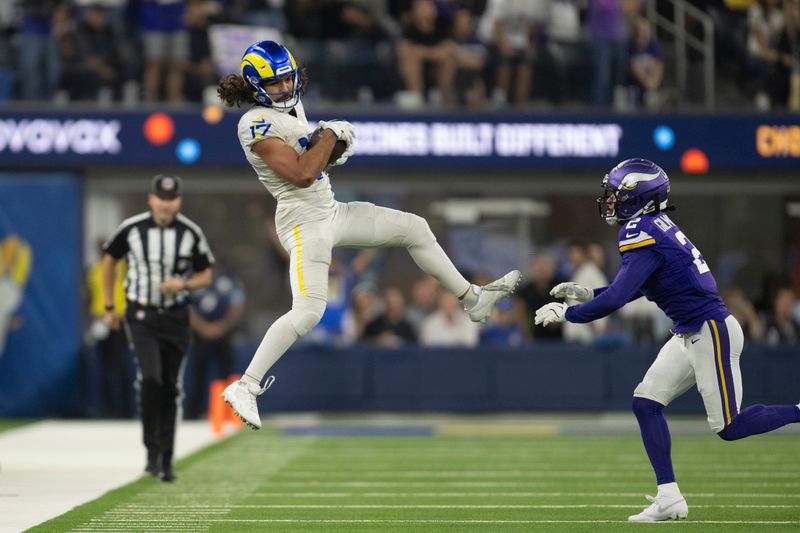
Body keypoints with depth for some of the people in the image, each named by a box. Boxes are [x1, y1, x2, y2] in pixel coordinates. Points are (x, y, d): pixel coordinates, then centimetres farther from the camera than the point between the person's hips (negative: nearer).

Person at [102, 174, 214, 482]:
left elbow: (205, 275, 5)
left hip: (175, 318, 2)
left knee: (170, 390, 5)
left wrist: (183, 285, -17)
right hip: (141, 315, -2)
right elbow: (110, 260, 10)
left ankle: (166, 460, 15)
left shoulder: (191, 233, -5)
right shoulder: (131, 229, -7)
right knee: (150, 379, -21)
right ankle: (152, 450, -9)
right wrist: (109, 307, 12)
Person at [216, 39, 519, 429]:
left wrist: (331, 153, 4)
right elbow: (300, 175, -26)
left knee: (413, 228, 16)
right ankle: (245, 387, -20)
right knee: (308, 312, -23)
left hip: (332, 212, 9)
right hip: (304, 222, -9)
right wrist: (331, 134, -16)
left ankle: (473, 299, 30)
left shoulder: (292, 107, 9)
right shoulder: (256, 124, -18)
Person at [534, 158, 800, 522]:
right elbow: (636, 287, 22)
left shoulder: (643, 235, -20)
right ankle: (669, 499, 6)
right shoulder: (657, 226, 9)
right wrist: (588, 294, 15)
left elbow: (616, 299, -25)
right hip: (690, 335, 10)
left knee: (729, 427, -3)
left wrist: (566, 313, -12)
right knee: (646, 403, 5)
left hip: (711, 332, -10)